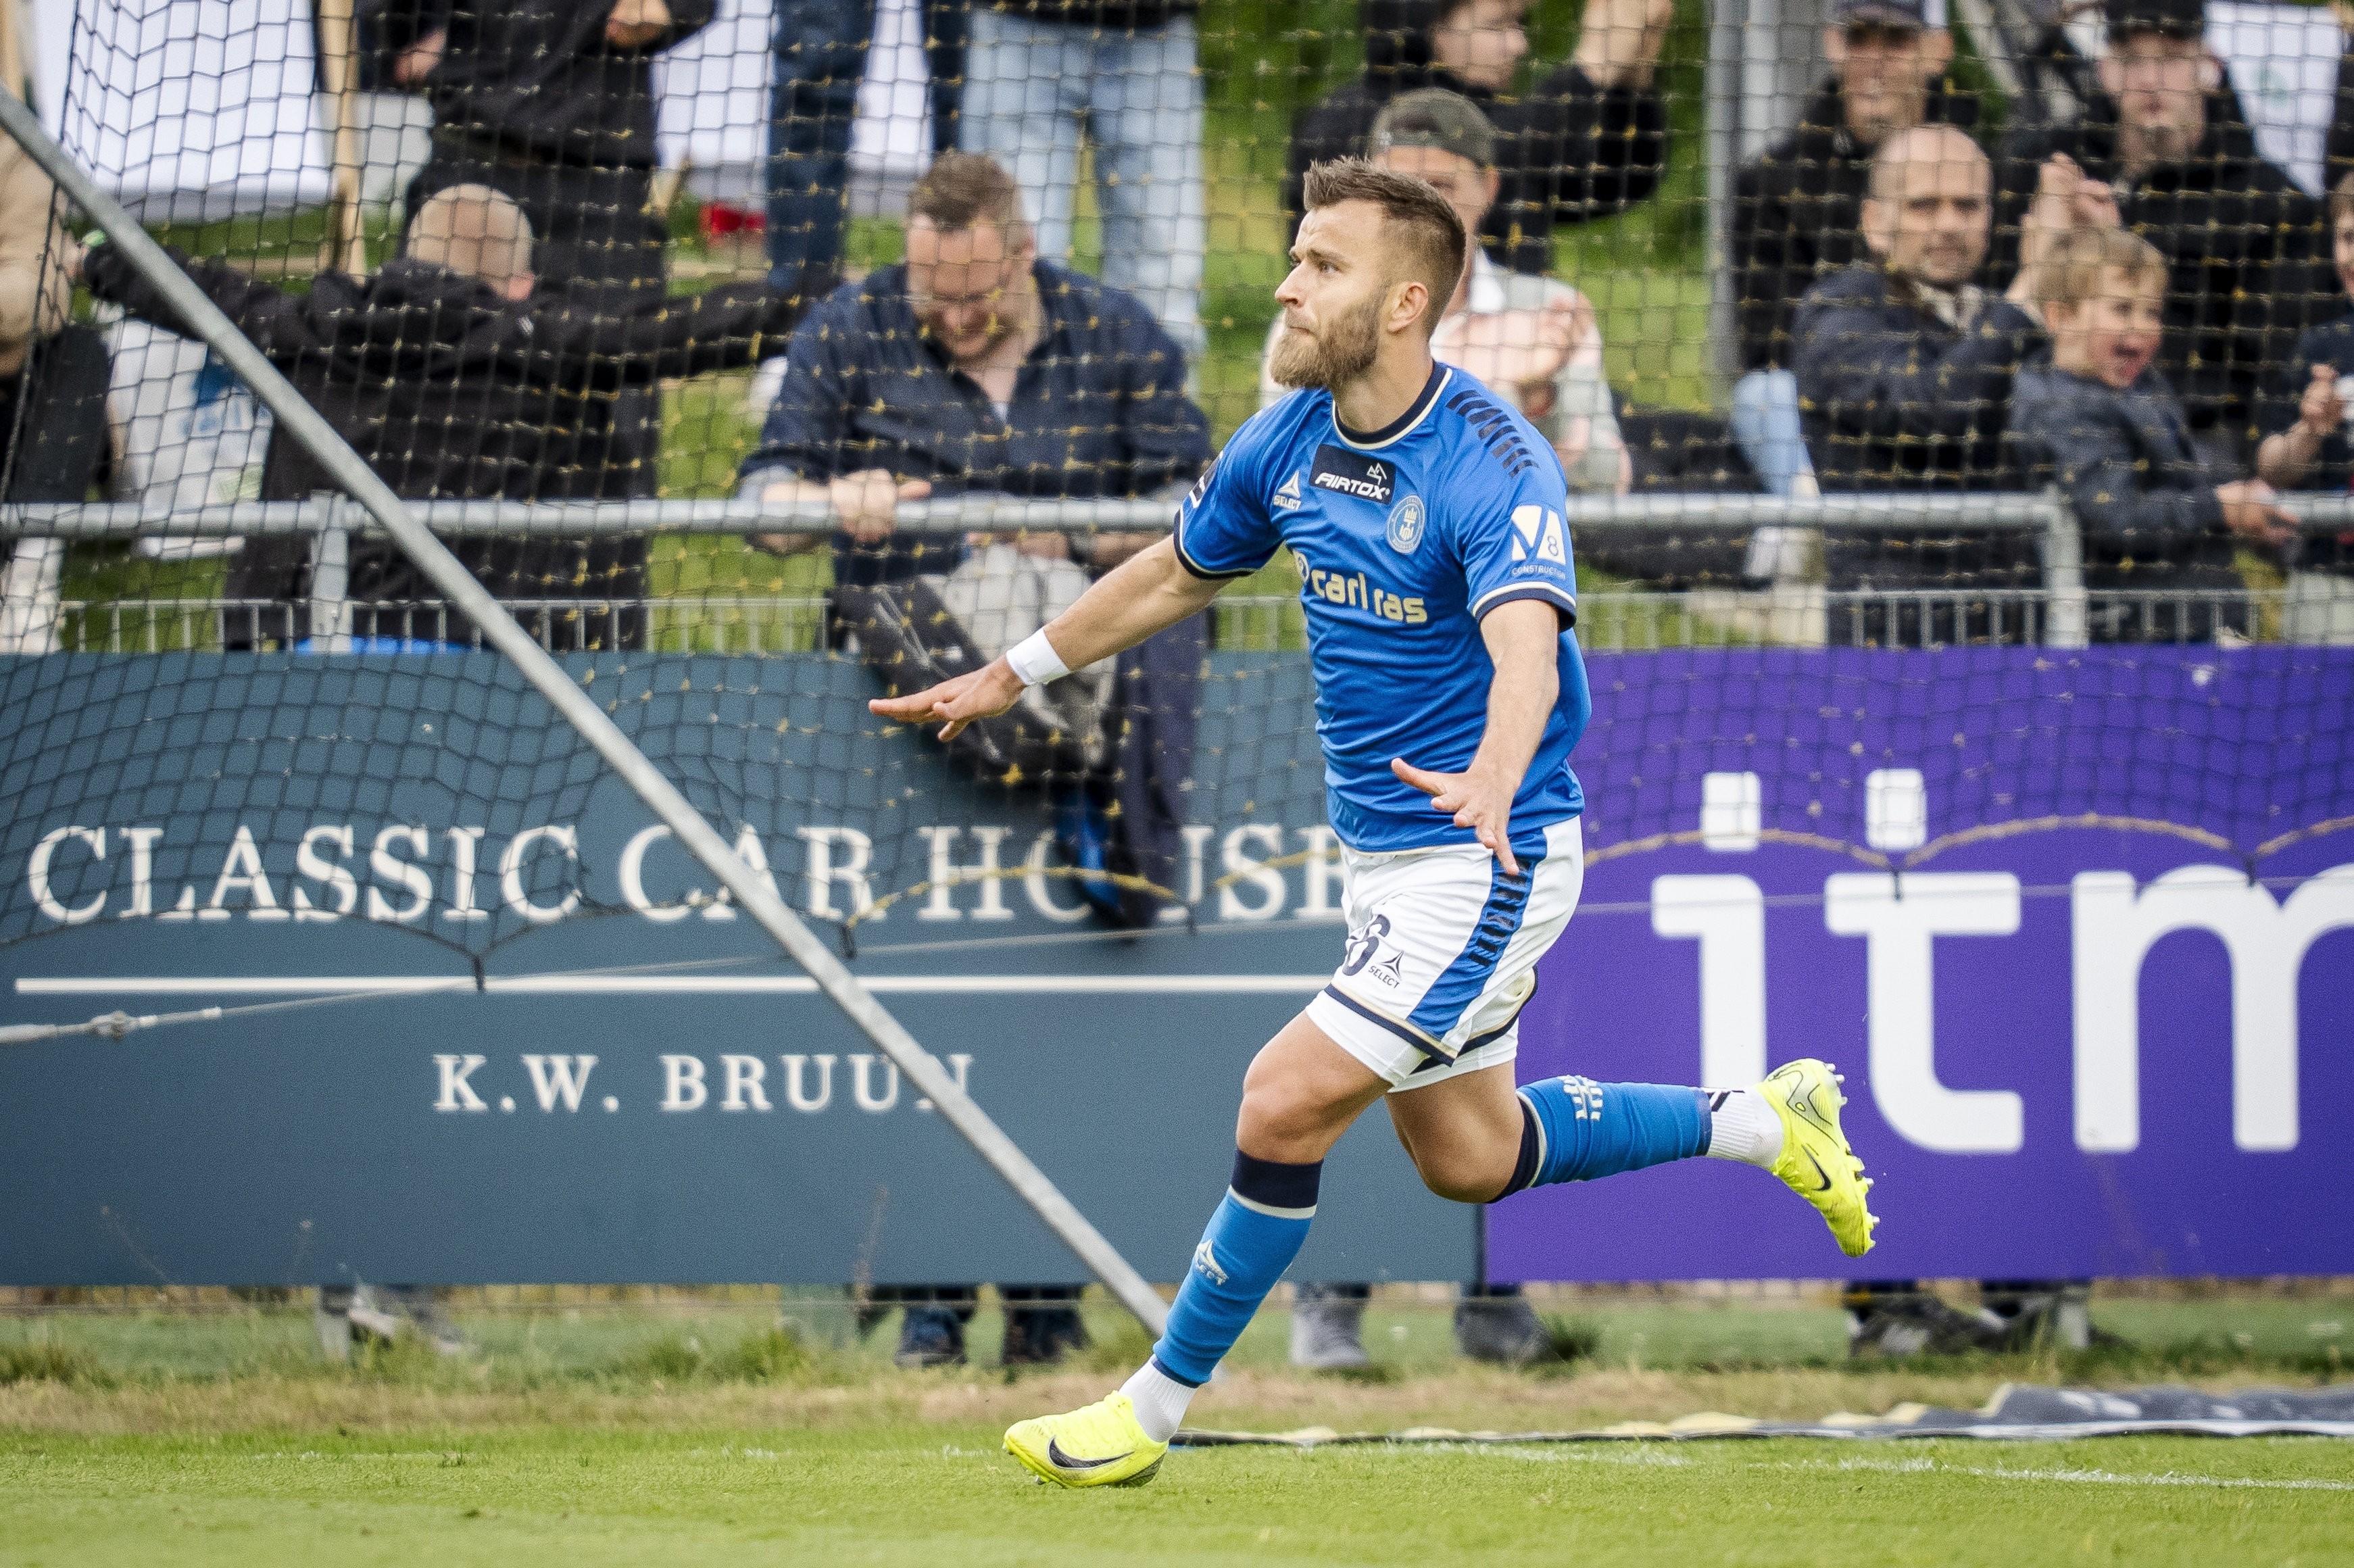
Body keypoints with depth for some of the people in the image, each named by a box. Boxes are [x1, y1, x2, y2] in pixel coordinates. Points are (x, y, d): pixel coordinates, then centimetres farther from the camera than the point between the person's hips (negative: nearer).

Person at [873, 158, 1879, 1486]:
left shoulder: (1494, 469, -25)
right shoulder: (1285, 446, -1)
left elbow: (1525, 652, -42)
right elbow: (1176, 575, 18)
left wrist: (1491, 783, -62)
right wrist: (1015, 675, 25)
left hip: (1485, 863, -9)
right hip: (1385, 859, 9)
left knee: (1286, 1105, -14)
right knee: (1468, 1157, 17)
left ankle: (1153, 1412, -1)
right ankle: (1761, 1120, 33)